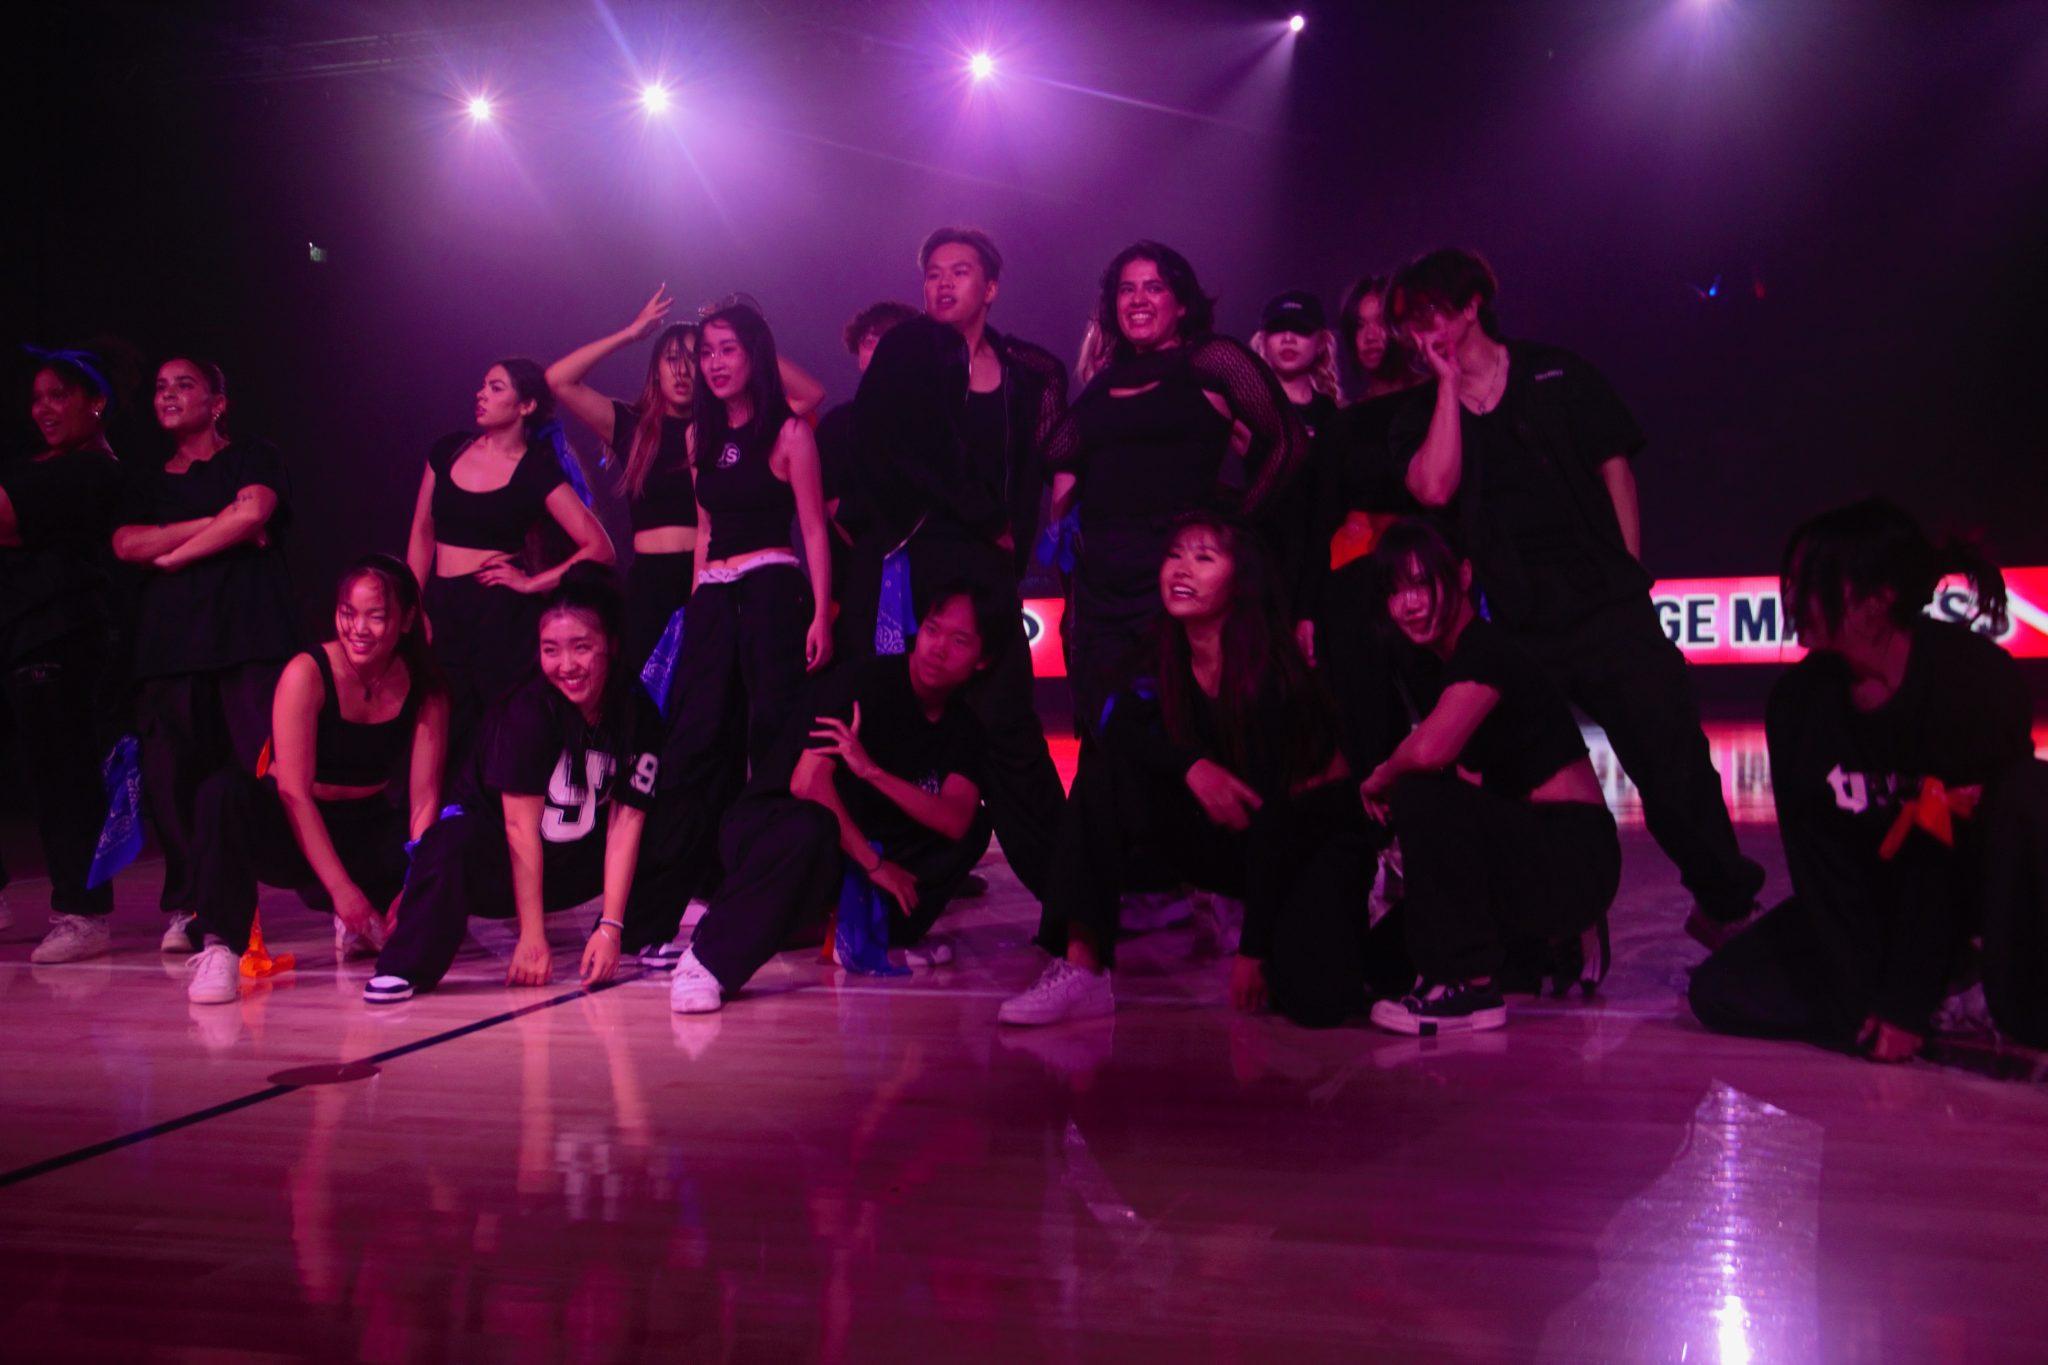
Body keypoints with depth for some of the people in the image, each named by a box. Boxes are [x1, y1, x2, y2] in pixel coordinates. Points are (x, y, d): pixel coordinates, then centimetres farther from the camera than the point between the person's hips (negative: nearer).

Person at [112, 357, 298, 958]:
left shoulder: (252, 458, 12)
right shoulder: (146, 481, 24)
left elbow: (253, 512, -9)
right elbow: (126, 544, 6)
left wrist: (173, 553, 0)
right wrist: (216, 523, -3)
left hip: (249, 636, -4)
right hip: (168, 641, 5)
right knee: (170, 778, -2)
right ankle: (187, 908, 8)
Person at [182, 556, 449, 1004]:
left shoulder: (424, 687, -6)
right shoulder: (306, 674, -16)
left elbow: (424, 796, -9)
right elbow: (295, 793, -20)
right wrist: (341, 888, -27)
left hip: (368, 830, 4)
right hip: (292, 833, -4)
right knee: (224, 791, -34)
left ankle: (366, 925, 7)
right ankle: (220, 947, -27)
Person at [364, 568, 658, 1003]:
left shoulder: (638, 714, -9)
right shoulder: (528, 710, -20)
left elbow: (626, 820, -12)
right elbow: (521, 828, -22)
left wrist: (611, 927, -19)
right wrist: (532, 937, -25)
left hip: (572, 863, 5)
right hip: (498, 861, -5)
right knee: (454, 841, -37)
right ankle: (406, 967, -26)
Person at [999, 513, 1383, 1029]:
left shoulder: (1269, 672, -23)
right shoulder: (1164, 658, -5)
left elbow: (1271, 813, -23)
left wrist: (1253, 949, -23)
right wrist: (1193, 766, -32)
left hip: (1317, 834, -5)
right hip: (1228, 833, 5)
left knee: (1312, 997, -30)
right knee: (1105, 763, -17)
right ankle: (1080, 970, -22)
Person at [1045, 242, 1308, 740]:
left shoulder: (1211, 361, 2)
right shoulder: (1105, 383, 18)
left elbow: (1289, 443, -1)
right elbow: (1064, 462, 25)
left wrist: (1235, 521, -1)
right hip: (1099, 582, 6)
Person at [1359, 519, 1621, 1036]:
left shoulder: (1485, 650, -17)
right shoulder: (1447, 663, 12)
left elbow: (1429, 751, -34)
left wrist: (1381, 780, -14)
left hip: (1574, 861, -9)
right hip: (1528, 852, 9)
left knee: (1422, 799, -30)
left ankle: (1472, 988, -20)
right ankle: (1555, 946, 18)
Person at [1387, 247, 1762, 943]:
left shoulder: (1556, 374, 8)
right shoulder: (1423, 414, 9)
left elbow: (1615, 468, 9)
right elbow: (1433, 488, -11)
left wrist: (1630, 574, 3)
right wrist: (1448, 383, -5)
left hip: (1602, 599, -1)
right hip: (1510, 621, 1)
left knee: (1668, 745, -3)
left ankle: (1725, 899, 13)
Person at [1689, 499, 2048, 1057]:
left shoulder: (1977, 676, -24)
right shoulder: (1798, 701, -12)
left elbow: (1946, 845, -25)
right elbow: (1818, 860, -11)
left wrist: (1903, 1002, -25)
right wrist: (1861, 998, -18)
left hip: (1977, 884, -4)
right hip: (1876, 896, 4)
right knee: (1719, 991, -11)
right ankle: (1952, 981, -4)